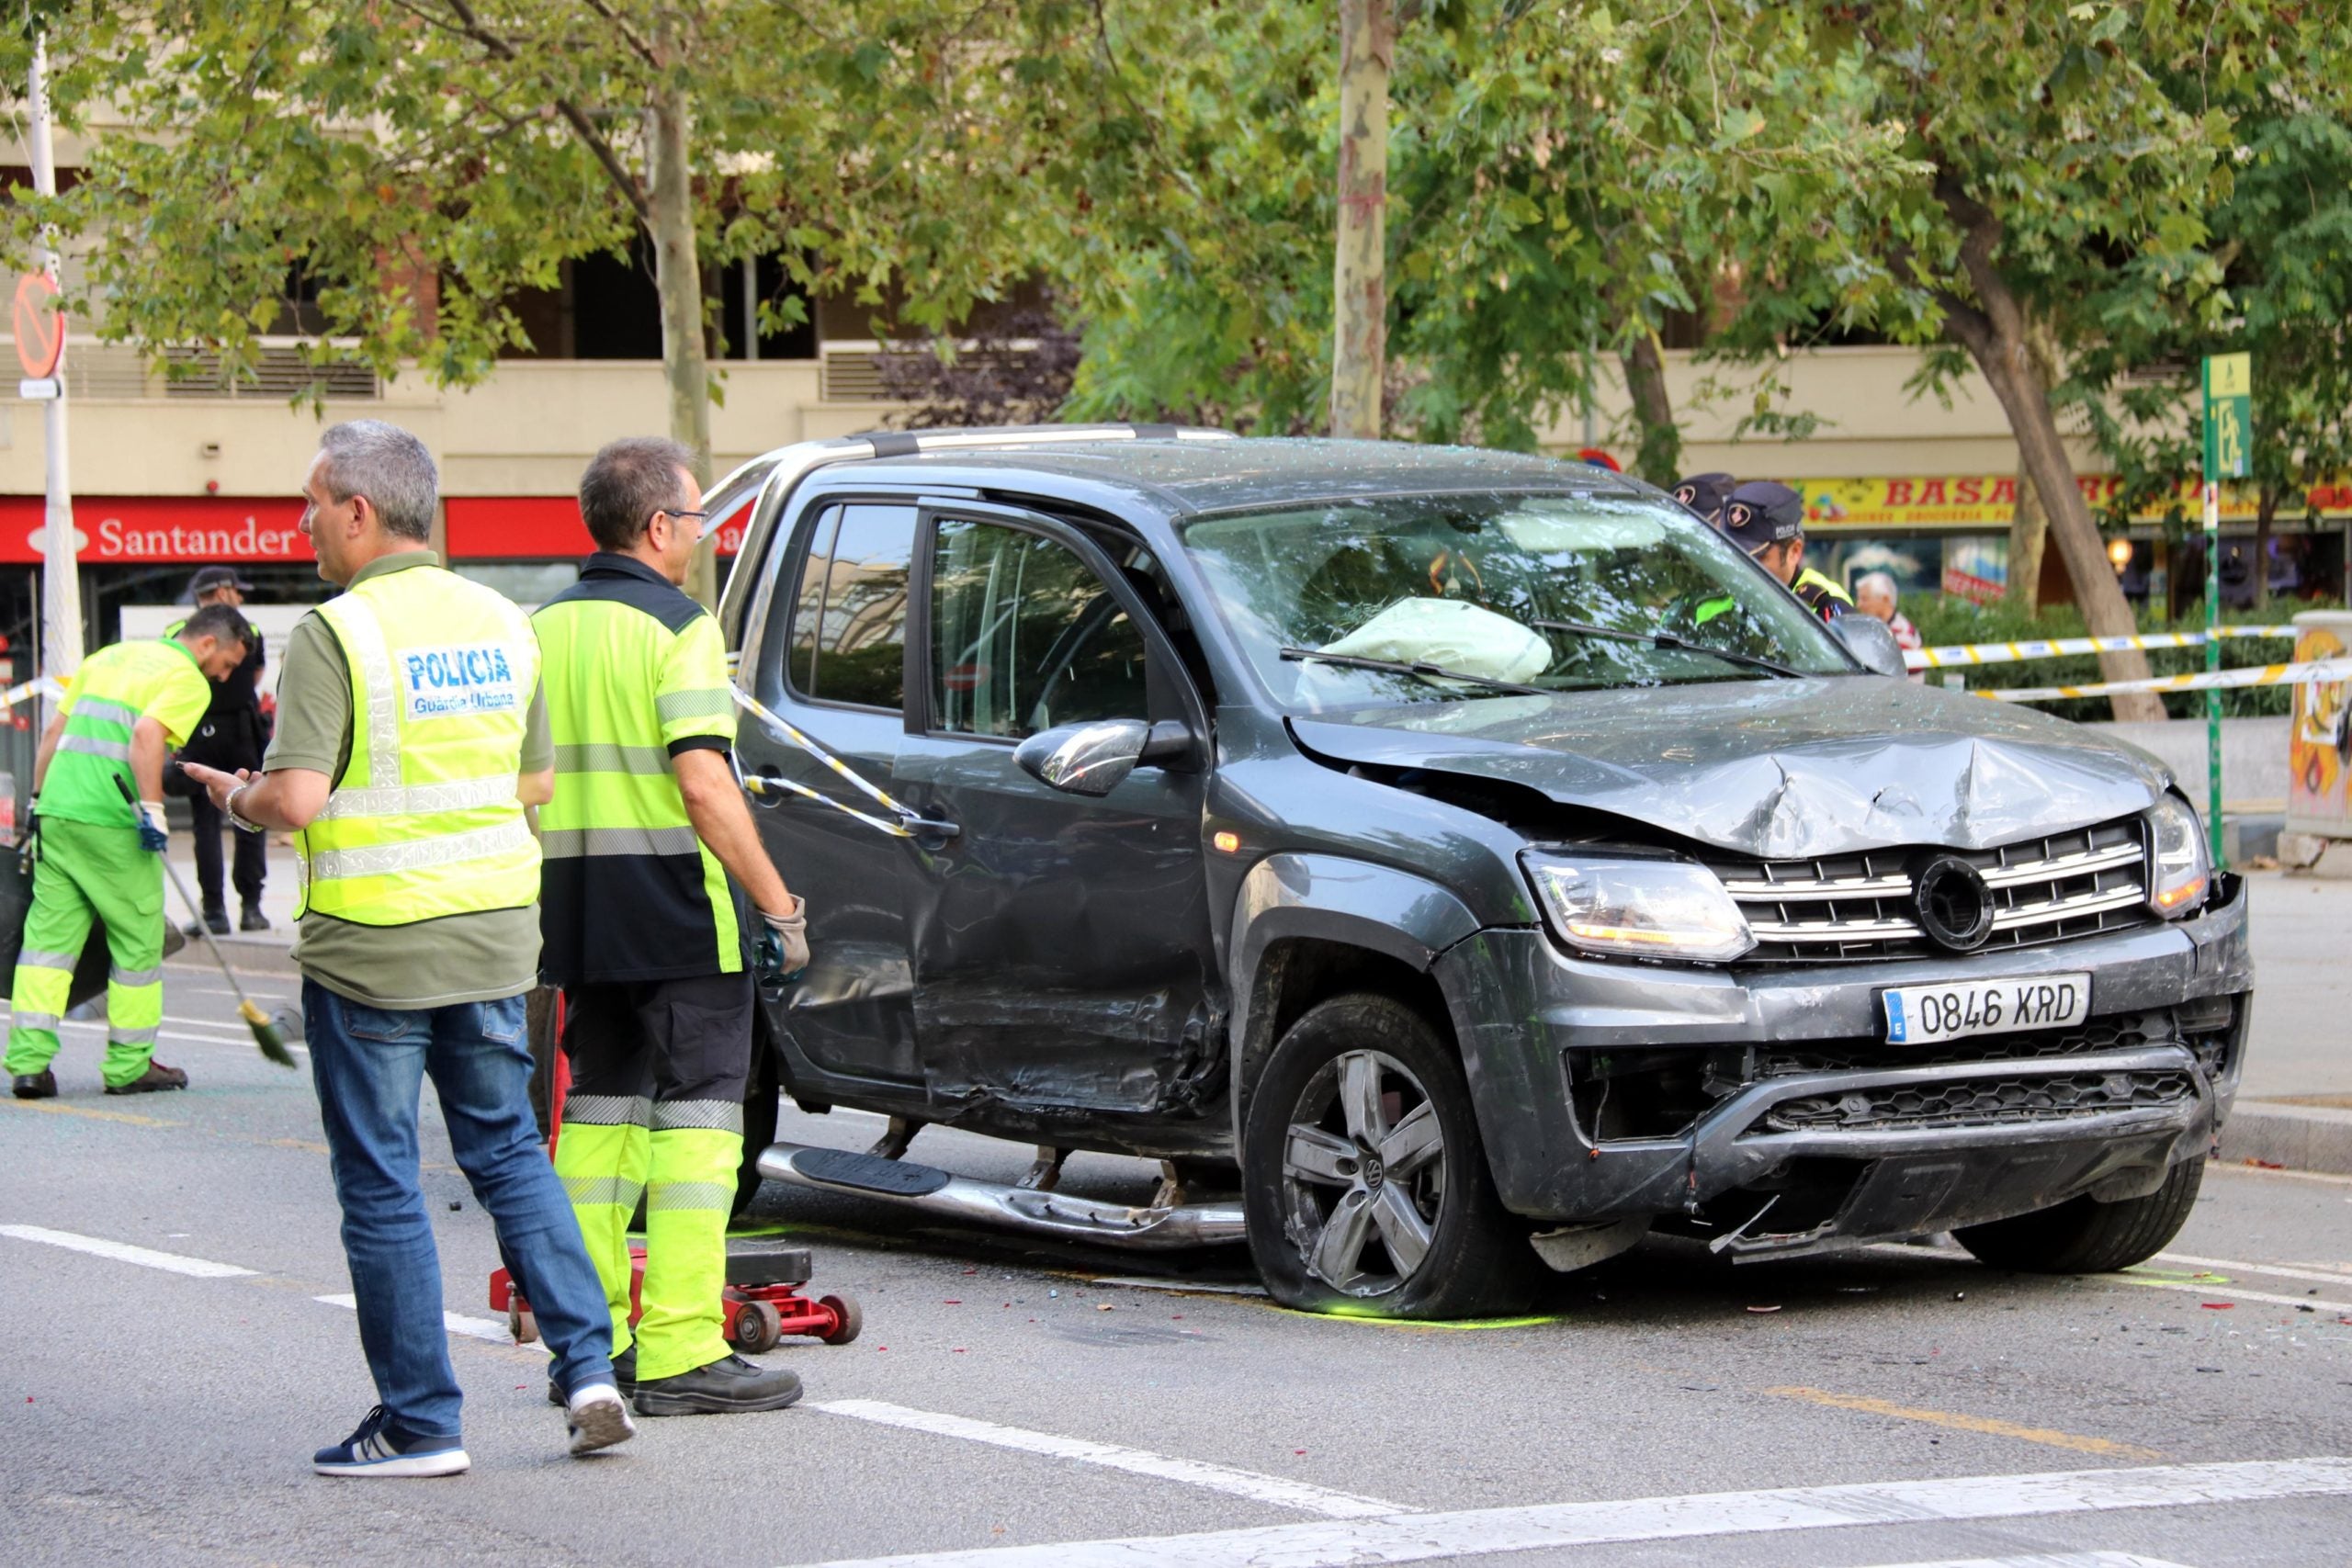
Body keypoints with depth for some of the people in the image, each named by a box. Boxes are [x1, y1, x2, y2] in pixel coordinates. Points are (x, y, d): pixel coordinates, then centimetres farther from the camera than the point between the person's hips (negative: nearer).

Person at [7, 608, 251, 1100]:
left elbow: (54, 731, 21)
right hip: (112, 823, -7)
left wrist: (38, 800, 24)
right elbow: (146, 734, -19)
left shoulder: (109, 657, 22)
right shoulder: (187, 680, -2)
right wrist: (153, 810, -19)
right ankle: (130, 1065, 13)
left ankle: (28, 1061, -1)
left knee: (48, 934, 6)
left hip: (56, 814, 7)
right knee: (137, 942, 6)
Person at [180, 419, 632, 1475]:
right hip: (494, 936, 6)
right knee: (507, 1149, 18)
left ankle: (419, 1419, 6)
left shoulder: (334, 634, -15)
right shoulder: (501, 624, 6)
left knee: (381, 1181, 3)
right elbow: (536, 780, 13)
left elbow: (297, 799, -21)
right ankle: (589, 1366, 8)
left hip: (372, 950, -6)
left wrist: (238, 799, 0)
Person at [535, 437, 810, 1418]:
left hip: (577, 914, 7)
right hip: (676, 910, -7)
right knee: (695, 1115, -4)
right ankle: (680, 1355, -8)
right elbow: (703, 787, -19)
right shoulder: (676, 627, -11)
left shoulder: (540, 629, 11)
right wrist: (779, 906, -15)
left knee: (600, 1108, 15)